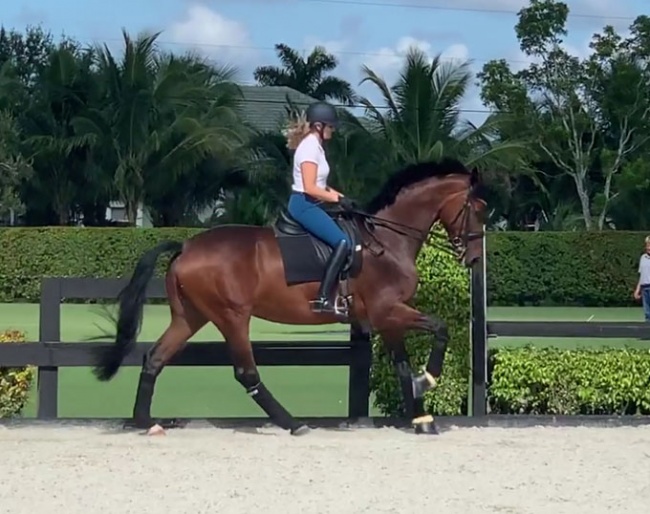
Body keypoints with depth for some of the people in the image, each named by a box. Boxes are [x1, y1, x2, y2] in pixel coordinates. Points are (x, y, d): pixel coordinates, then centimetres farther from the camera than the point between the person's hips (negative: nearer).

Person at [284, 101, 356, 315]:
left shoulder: (314, 145, 15)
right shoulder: (309, 147, -16)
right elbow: (310, 188, -23)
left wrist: (341, 196, 11)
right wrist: (338, 199, -17)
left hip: (309, 205, 11)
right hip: (304, 205, -11)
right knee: (342, 242, -22)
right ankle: (323, 299, -26)